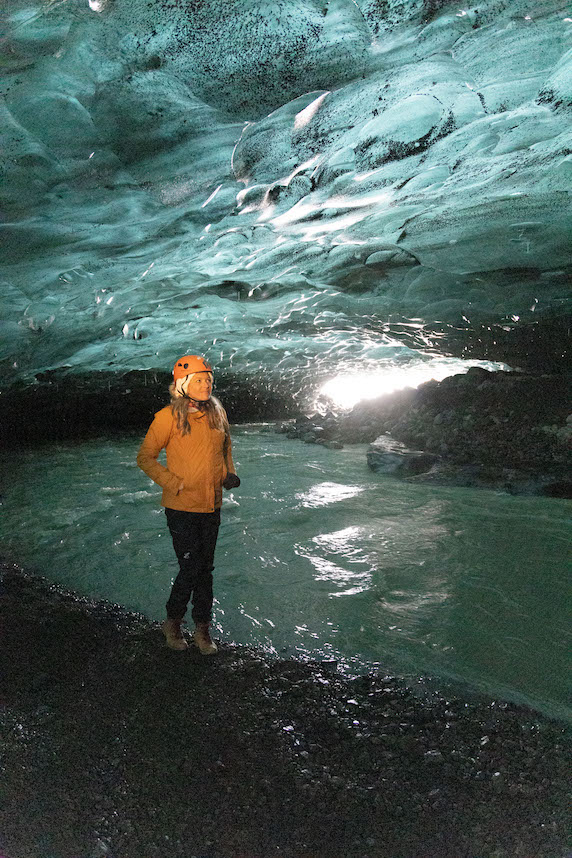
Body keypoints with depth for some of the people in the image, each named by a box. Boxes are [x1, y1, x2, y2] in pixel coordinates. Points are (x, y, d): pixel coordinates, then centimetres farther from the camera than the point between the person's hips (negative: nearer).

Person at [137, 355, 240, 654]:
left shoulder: (217, 413, 4)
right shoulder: (168, 417, -12)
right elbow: (145, 457, -6)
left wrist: (229, 473, 7)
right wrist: (173, 483, -14)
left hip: (211, 506, 5)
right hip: (182, 507, -5)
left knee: (205, 568, 12)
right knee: (190, 568, -4)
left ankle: (202, 628, 26)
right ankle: (172, 621, 22)